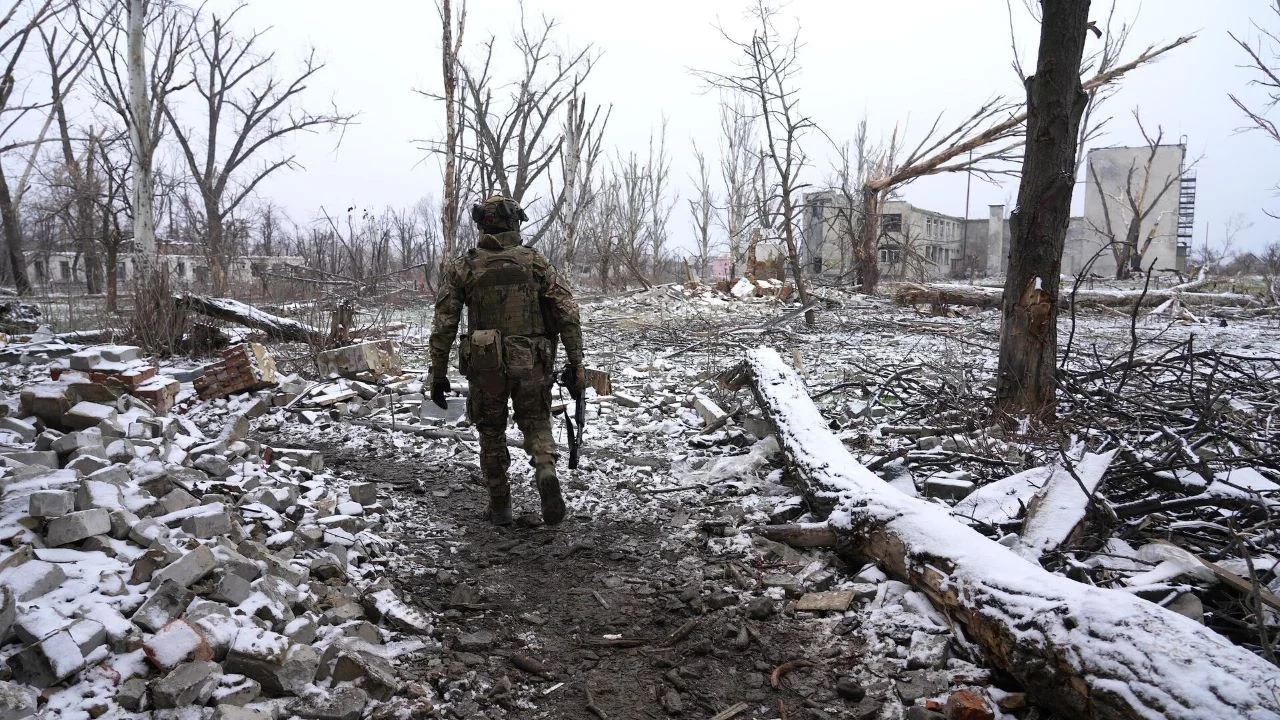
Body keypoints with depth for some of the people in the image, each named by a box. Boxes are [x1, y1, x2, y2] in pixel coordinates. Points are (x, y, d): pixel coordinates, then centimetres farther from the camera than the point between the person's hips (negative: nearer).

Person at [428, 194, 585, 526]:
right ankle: (546, 474, -13)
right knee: (537, 424, 16)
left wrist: (438, 375, 5)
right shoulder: (535, 262, 2)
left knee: (492, 433, 18)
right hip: (532, 363, 0)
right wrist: (576, 362, -1)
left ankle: (500, 506, 20)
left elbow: (443, 325, -1)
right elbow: (567, 313, -5)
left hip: (485, 365, 0)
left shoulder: (463, 267, 2)